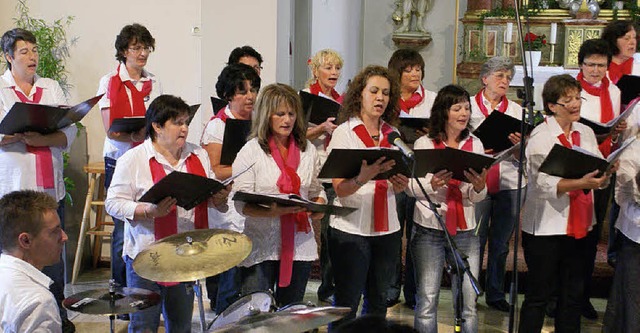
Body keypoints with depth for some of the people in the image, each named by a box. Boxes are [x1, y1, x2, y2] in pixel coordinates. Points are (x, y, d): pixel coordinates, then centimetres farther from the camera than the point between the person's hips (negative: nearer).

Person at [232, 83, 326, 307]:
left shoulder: (307, 150, 9)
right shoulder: (251, 151, -4)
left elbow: (316, 190, 17)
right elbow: (242, 204, -9)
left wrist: (319, 205, -6)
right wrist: (271, 212, -25)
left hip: (300, 245, 4)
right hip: (261, 248, -4)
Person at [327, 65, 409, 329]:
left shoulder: (392, 134, 10)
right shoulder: (344, 132, -4)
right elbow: (340, 189, -14)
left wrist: (400, 184, -7)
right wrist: (363, 178, -34)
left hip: (387, 228, 5)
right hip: (351, 228, -5)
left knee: (378, 302, 12)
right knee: (346, 305, 0)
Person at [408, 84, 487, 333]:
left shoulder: (475, 144, 8)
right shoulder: (424, 144, 1)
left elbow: (477, 198, 6)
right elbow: (411, 188, -3)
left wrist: (479, 186, -17)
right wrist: (433, 184, -22)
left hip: (465, 230, 3)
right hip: (429, 229, -2)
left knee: (467, 304, 3)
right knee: (427, 302, 0)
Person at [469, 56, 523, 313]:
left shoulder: (516, 111, 11)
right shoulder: (469, 106, 4)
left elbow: (524, 157, 9)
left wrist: (518, 145, -13)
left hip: (509, 183, 3)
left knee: (501, 243, 10)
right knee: (475, 242, 2)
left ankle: (496, 294, 21)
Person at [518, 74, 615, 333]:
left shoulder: (586, 133, 10)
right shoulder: (541, 137, -10)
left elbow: (598, 175, 11)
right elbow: (544, 183, -22)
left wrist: (607, 172, -11)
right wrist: (581, 184, -34)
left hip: (578, 225, 6)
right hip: (546, 226, -6)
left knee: (573, 293, 14)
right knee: (539, 294, 3)